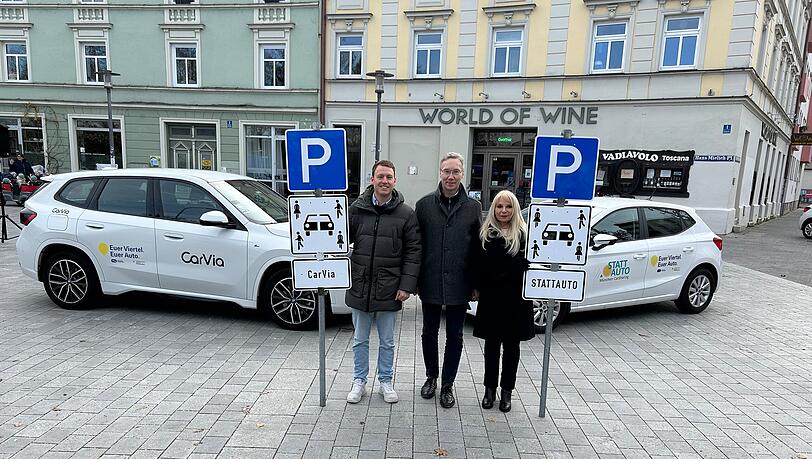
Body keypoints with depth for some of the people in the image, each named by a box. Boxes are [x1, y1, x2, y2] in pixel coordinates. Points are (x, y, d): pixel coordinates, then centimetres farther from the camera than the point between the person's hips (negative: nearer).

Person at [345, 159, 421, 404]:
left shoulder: (406, 214, -4)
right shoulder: (357, 209, -1)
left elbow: (413, 252, -4)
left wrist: (407, 285, -9)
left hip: (389, 290, -1)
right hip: (360, 287, 1)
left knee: (387, 342, 16)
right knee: (360, 340, 16)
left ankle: (385, 381, 34)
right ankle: (359, 381, 34)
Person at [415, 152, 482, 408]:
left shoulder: (473, 208, 0)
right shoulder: (424, 204, -1)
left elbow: (478, 248, 2)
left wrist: (477, 284, 0)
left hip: (459, 285, 0)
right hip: (430, 283, 0)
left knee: (455, 336, 11)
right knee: (429, 333, 15)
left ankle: (447, 385, 28)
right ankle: (431, 377, 36)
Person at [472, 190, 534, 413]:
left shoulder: (525, 234, -3)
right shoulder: (484, 234, 2)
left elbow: (528, 264, -7)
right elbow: (478, 265, 1)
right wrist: (478, 287, -8)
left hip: (516, 301, -1)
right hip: (491, 300, 1)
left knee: (511, 346, 12)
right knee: (492, 345, 12)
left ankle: (507, 391, 27)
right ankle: (490, 388, 27)